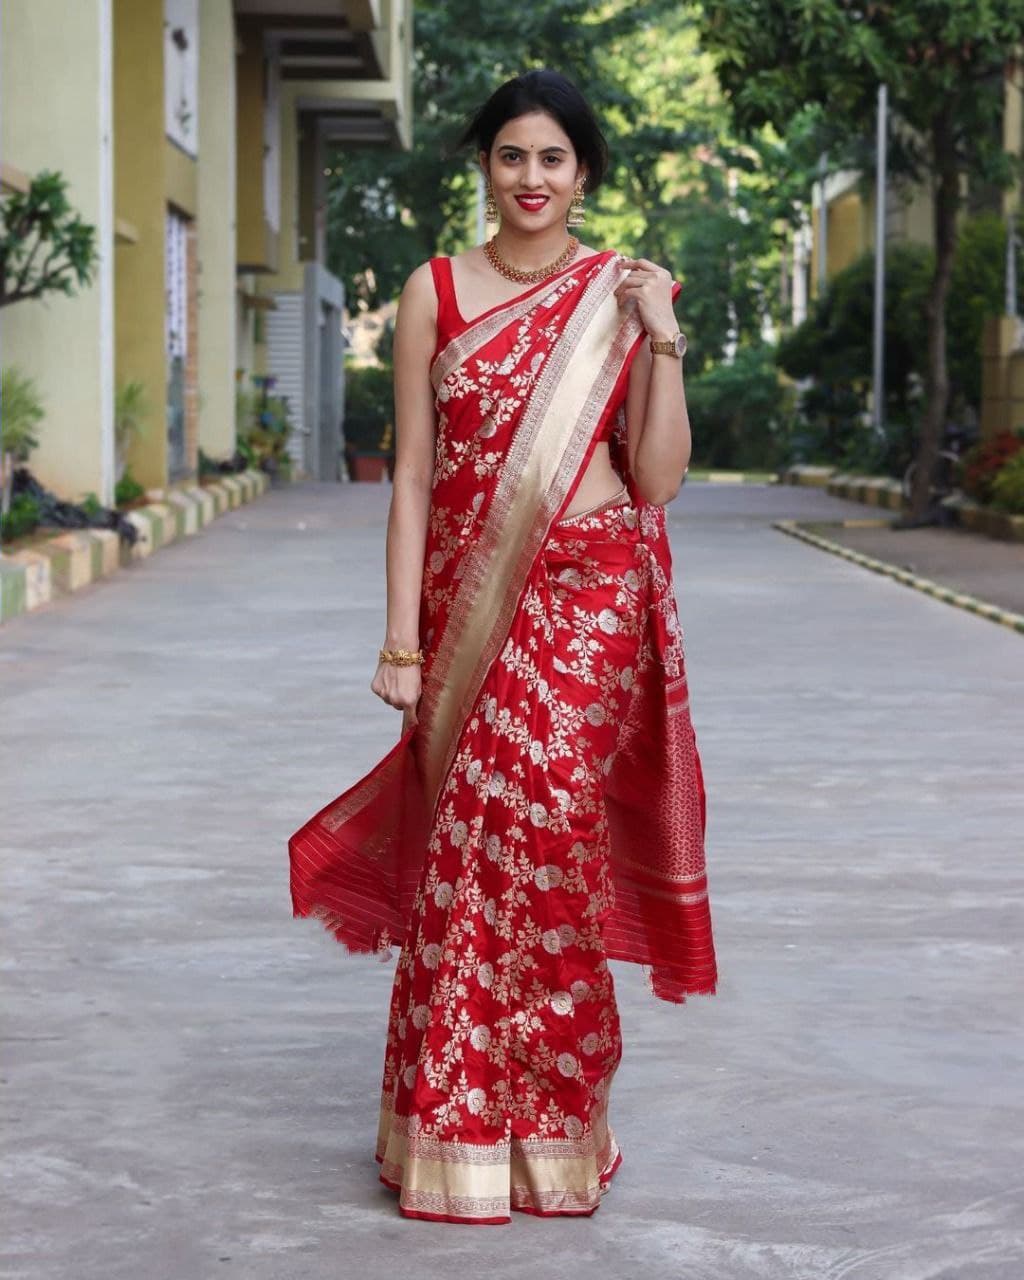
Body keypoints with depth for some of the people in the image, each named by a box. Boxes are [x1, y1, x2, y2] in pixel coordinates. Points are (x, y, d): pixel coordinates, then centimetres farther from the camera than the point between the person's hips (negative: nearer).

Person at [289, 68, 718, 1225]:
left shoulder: (624, 296, 6)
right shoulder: (435, 292, 6)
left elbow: (657, 481, 1)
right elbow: (413, 475, 3)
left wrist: (663, 343, -10)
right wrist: (402, 636, -3)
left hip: (589, 606, 0)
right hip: (468, 602, 0)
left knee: (553, 839, -3)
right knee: (469, 850, -2)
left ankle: (551, 1134, 13)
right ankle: (455, 1140, 10)